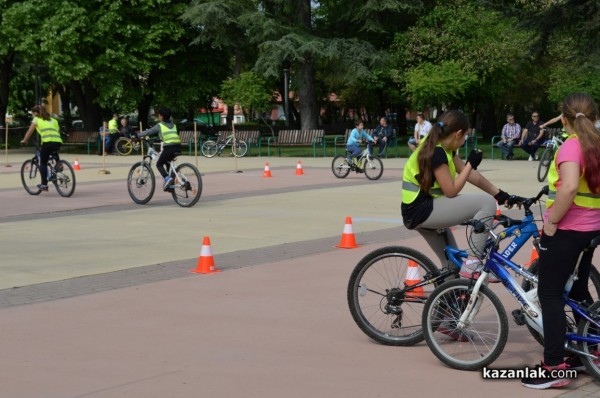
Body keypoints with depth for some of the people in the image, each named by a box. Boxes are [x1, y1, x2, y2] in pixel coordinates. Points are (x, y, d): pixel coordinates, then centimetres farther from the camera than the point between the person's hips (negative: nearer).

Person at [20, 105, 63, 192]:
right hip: (58, 142, 5)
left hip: (47, 142, -5)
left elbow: (29, 132, 17)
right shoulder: (53, 120, 30)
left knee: (43, 163, 7)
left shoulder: (36, 119, 17)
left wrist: (24, 141, 30)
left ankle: (44, 185, 2)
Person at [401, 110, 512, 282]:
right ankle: (472, 265, -13)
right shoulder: (436, 153, -20)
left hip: (422, 212, 10)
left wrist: (500, 194, 9)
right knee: (487, 202, -16)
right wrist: (471, 164, -13)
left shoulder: (443, 147, 10)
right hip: (422, 211, -10)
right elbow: (451, 191, -20)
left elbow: (470, 175, 12)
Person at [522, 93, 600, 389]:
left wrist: (551, 221, -22)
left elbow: (569, 187, -33)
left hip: (566, 230, -8)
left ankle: (553, 368, -4)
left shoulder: (571, 146, -17)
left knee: (549, 295, -3)